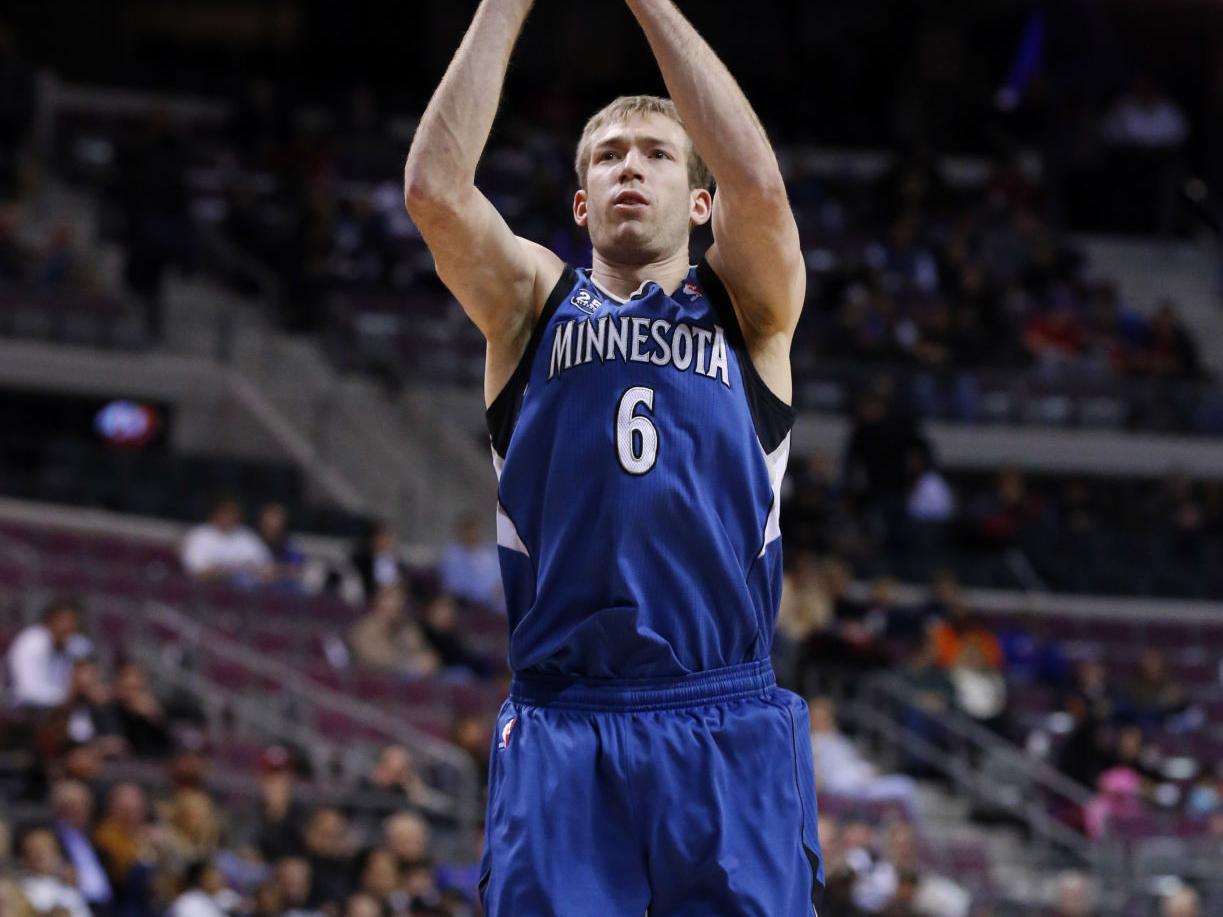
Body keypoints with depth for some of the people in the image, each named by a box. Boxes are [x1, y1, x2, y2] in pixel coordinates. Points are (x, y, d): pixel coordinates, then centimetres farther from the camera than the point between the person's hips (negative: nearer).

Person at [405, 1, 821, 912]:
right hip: (562, 740, 0)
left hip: (730, 741, 0)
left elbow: (758, 182, -8)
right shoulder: (533, 304, 14)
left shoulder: (747, 312, 12)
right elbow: (434, 185, -3)